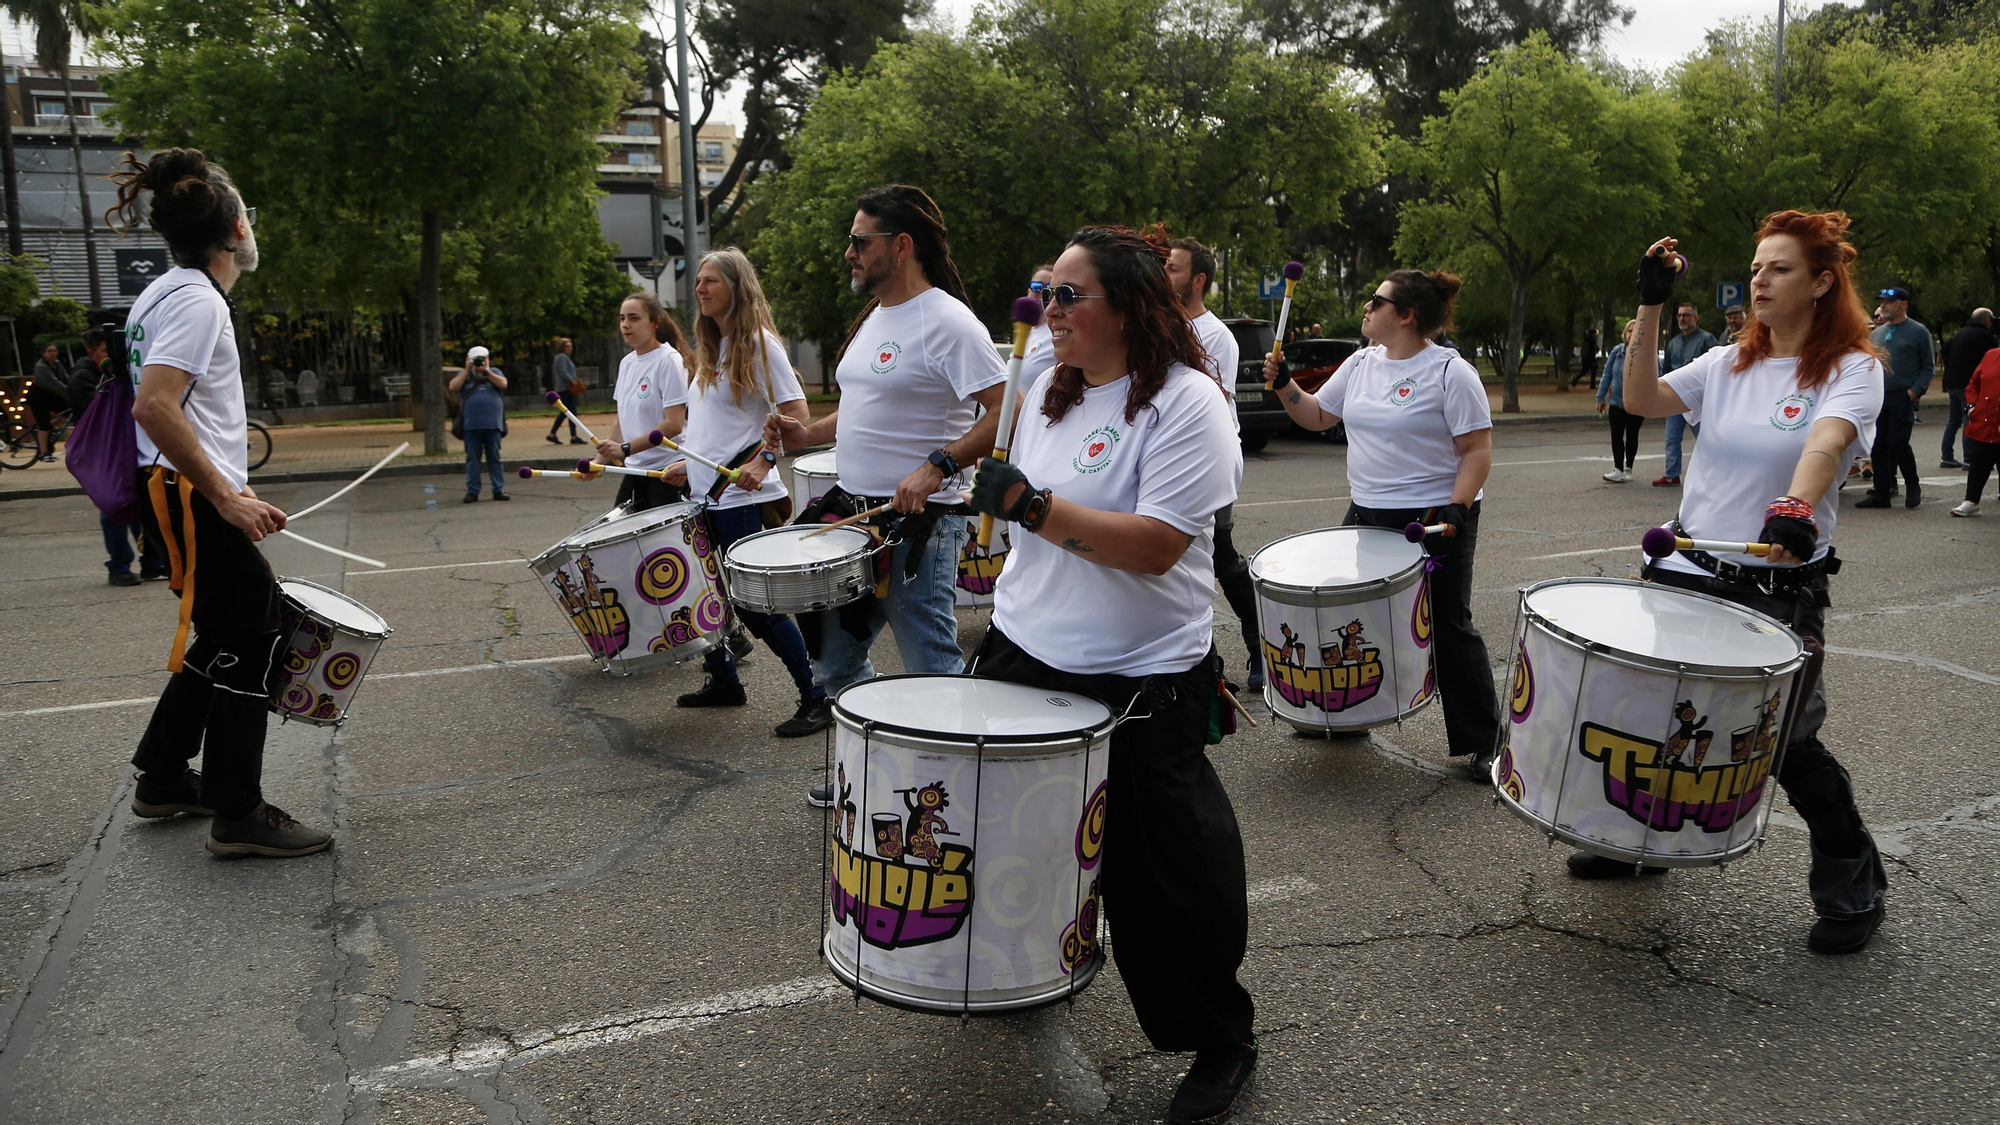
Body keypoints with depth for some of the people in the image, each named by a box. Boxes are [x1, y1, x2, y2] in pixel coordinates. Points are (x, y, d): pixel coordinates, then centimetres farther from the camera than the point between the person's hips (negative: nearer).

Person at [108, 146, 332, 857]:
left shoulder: (165, 293, 16)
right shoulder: (197, 299, -16)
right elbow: (156, 407, -27)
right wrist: (225, 497, -24)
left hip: (183, 496, 10)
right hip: (192, 499, -10)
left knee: (222, 638, 19)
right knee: (254, 641, -5)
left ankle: (163, 780, 30)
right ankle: (237, 816, 2)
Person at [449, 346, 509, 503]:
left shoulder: (494, 372, 14)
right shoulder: (464, 374, 13)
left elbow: (503, 384, -5)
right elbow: (453, 387, -4)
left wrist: (486, 371, -7)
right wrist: (467, 370, -5)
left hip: (493, 425, 0)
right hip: (471, 425, 0)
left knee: (494, 458, 2)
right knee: (472, 459, 2)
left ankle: (499, 490, 6)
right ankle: (472, 491, 7)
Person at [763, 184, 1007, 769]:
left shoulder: (947, 321, -15)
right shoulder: (873, 318, 14)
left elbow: (1008, 412, -22)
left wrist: (938, 467, -30)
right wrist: (808, 434, 9)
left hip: (920, 524, -10)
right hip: (852, 513, 10)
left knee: (931, 669, -1)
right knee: (835, 661, 18)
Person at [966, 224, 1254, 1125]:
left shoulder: (1186, 403, -16)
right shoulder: (1050, 391, 8)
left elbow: (1155, 545, -27)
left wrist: (1031, 503, -26)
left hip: (1141, 684, -7)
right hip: (1023, 653, 8)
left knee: (1165, 879, 2)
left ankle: (1222, 1042, 24)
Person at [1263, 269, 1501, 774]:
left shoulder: (1450, 372, -13)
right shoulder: (1361, 363, 8)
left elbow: (1478, 451, -14)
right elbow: (1317, 415, 16)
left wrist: (1456, 509, -25)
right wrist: (1283, 385, 1)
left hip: (1435, 522, -7)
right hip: (1366, 515, 7)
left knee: (1448, 629, 1)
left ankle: (1482, 742, 14)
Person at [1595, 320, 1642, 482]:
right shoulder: (1617, 351, 1)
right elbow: (1607, 374, 7)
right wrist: (1601, 397, 8)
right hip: (1616, 400, 2)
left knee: (1632, 436, 11)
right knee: (1616, 434, -6)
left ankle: (1628, 469, 23)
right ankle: (1618, 470, -5)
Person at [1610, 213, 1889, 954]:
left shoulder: (1851, 370, -9)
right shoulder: (1729, 363, 7)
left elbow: (1825, 442, -29)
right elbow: (1641, 401, -4)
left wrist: (1794, 508, -48)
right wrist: (1650, 308, -11)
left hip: (1779, 587, -5)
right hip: (1686, 569, 5)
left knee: (1786, 739, -3)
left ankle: (1852, 884, 22)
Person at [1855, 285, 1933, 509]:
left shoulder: (1918, 332, 1)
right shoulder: (1877, 333, 16)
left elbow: (1929, 366, 0)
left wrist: (1915, 390, -12)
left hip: (1902, 398, -5)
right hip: (1877, 398, 5)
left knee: (1898, 443, -12)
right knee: (1878, 447, 3)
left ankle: (1912, 486, 9)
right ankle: (1881, 493, 10)